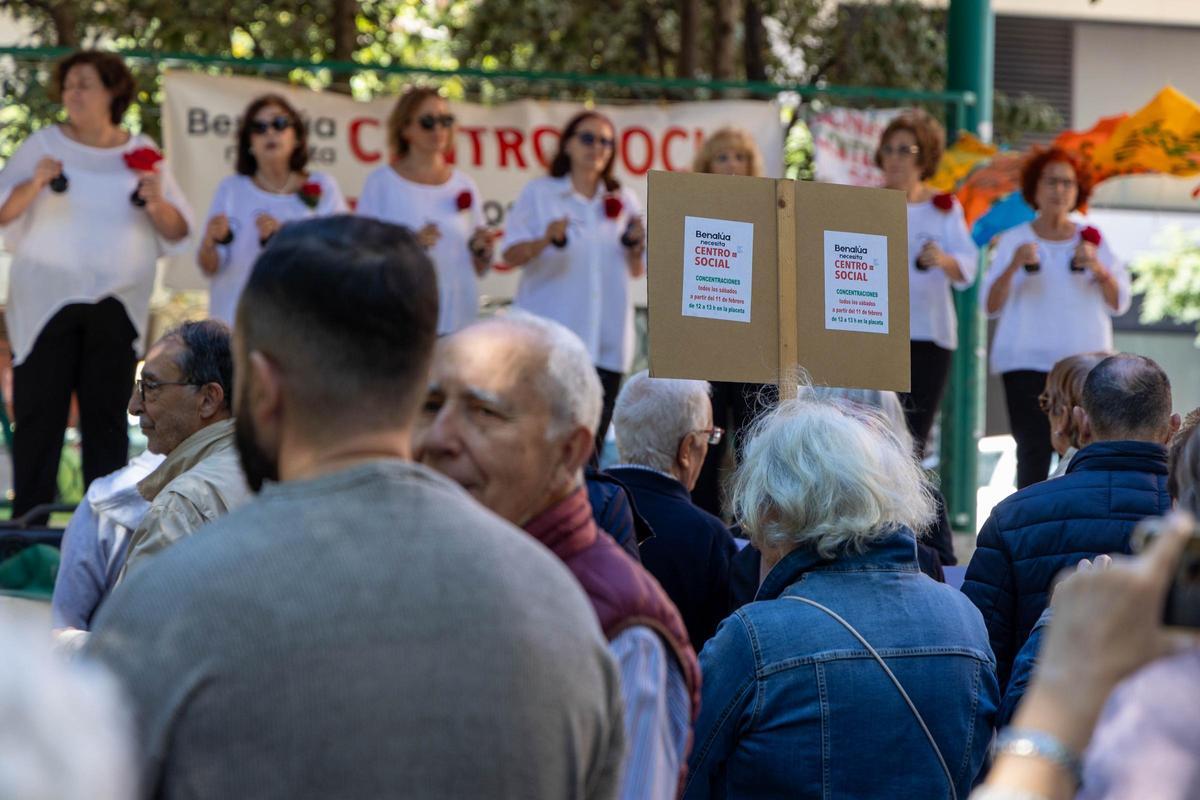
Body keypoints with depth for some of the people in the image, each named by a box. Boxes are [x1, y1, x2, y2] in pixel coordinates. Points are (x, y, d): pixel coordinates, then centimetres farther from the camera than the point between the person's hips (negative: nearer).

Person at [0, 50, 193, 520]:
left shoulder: (141, 154, 8)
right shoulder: (43, 146, 4)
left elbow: (178, 233, 8)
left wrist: (158, 205, -12)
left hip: (116, 306, 2)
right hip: (47, 304, -2)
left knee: (107, 418, 3)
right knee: (39, 416, -3)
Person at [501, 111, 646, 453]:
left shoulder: (623, 201, 15)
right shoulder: (539, 193, 5)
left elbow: (637, 271, 18)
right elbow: (510, 255, -2)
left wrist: (636, 246, -3)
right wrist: (546, 240, -21)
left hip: (606, 343, 4)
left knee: (594, 438, 2)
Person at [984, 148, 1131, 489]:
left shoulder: (1092, 240, 13)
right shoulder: (1014, 240, 8)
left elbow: (1119, 303, 7)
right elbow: (991, 306, 0)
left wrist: (1098, 269, -11)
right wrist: (1013, 266, -16)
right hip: (1027, 363, -1)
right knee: (1034, 454, -11)